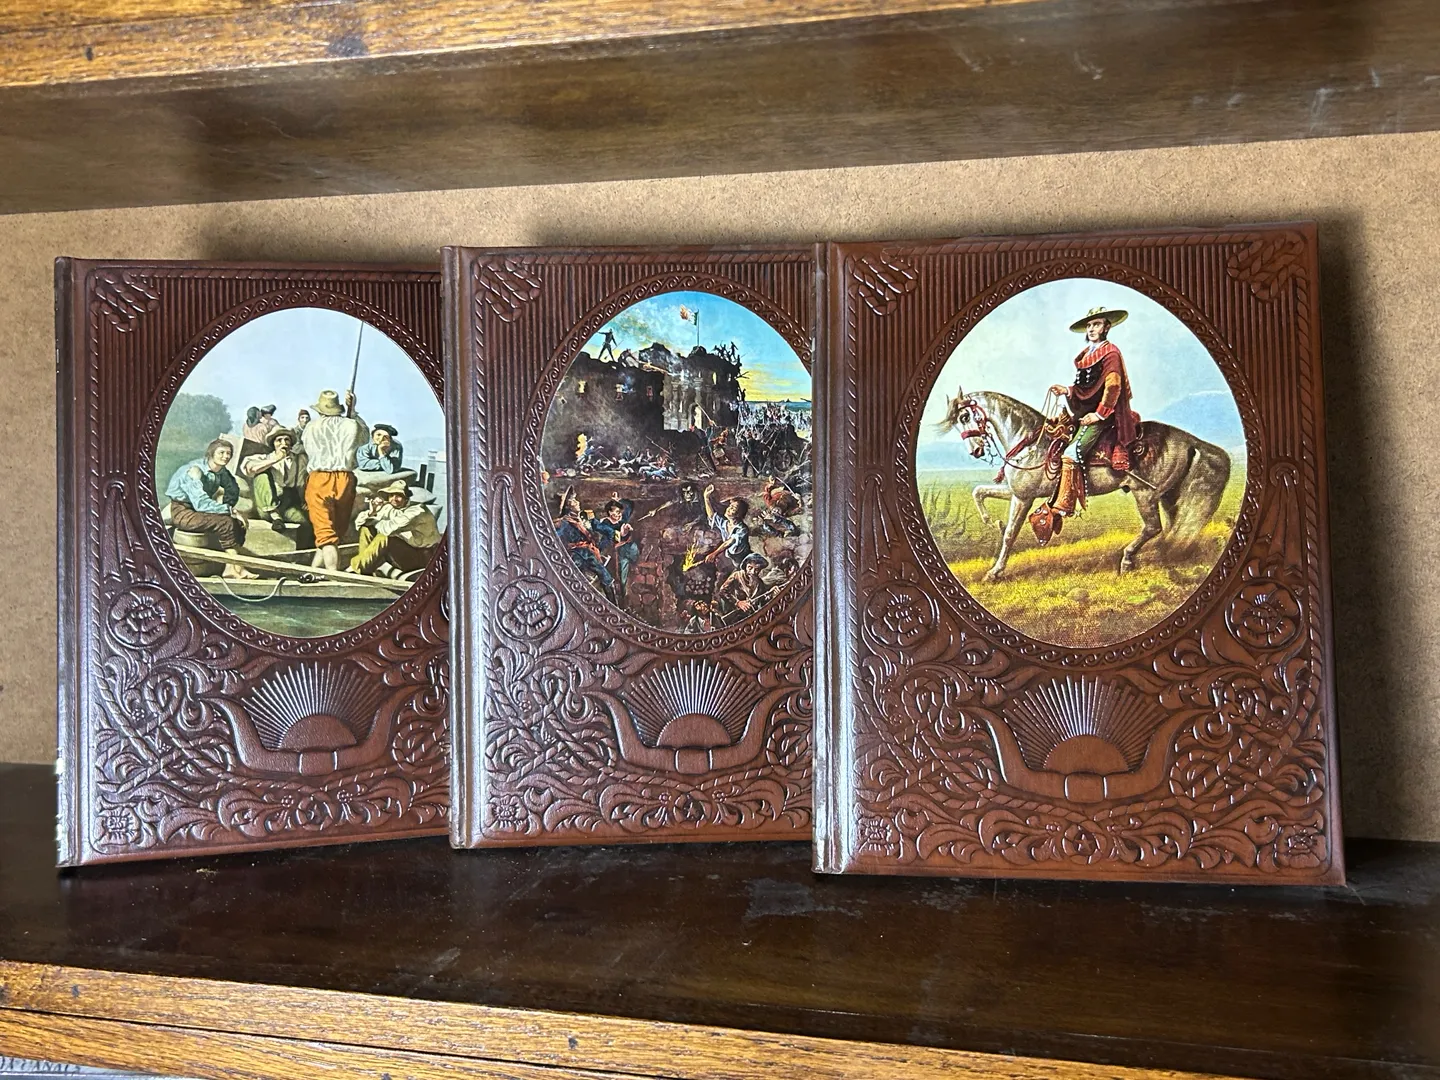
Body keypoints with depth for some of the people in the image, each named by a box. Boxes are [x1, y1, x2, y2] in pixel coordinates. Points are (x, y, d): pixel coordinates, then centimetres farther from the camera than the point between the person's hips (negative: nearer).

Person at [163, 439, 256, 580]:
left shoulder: (221, 471, 2)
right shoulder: (195, 470, -21)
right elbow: (201, 503, -29)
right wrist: (229, 510, -26)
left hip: (199, 509, 8)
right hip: (182, 512, -8)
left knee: (238, 523, -9)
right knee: (226, 522, -25)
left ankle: (230, 568, -14)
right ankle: (236, 568, -18)